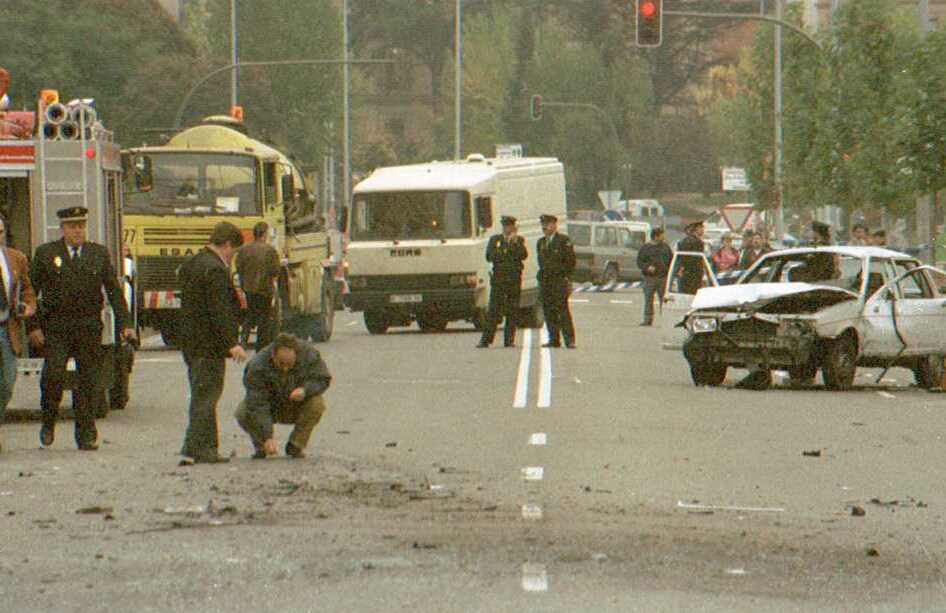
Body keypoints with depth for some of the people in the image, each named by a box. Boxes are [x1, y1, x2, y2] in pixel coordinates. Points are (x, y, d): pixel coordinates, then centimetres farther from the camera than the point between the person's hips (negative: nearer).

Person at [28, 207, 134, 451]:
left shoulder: (99, 254, 10)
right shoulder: (45, 254, 4)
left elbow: (114, 290, 9)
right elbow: (31, 291, 4)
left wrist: (125, 323, 0)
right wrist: (34, 325, -5)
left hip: (89, 327, 2)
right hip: (56, 327, -2)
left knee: (89, 380, 1)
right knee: (53, 375, -16)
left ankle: (86, 435, 8)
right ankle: (48, 422, 7)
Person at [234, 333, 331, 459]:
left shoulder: (308, 354, -25)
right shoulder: (257, 366, -31)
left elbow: (323, 379, -15)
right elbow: (257, 406, -34)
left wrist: (305, 390, -37)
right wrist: (267, 437, -43)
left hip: (296, 408, 1)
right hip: (271, 408, -1)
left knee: (317, 404, -30)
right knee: (242, 413, -29)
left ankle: (295, 446, -9)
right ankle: (261, 447, 0)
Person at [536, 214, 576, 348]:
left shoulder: (564, 240, -2)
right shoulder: (541, 242, 18)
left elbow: (571, 260, -4)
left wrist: (566, 277, -7)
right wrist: (542, 277, 13)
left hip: (559, 281, -6)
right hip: (545, 281, 6)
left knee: (563, 311, -11)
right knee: (549, 312, 3)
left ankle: (569, 340, -12)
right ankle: (554, 339, 7)